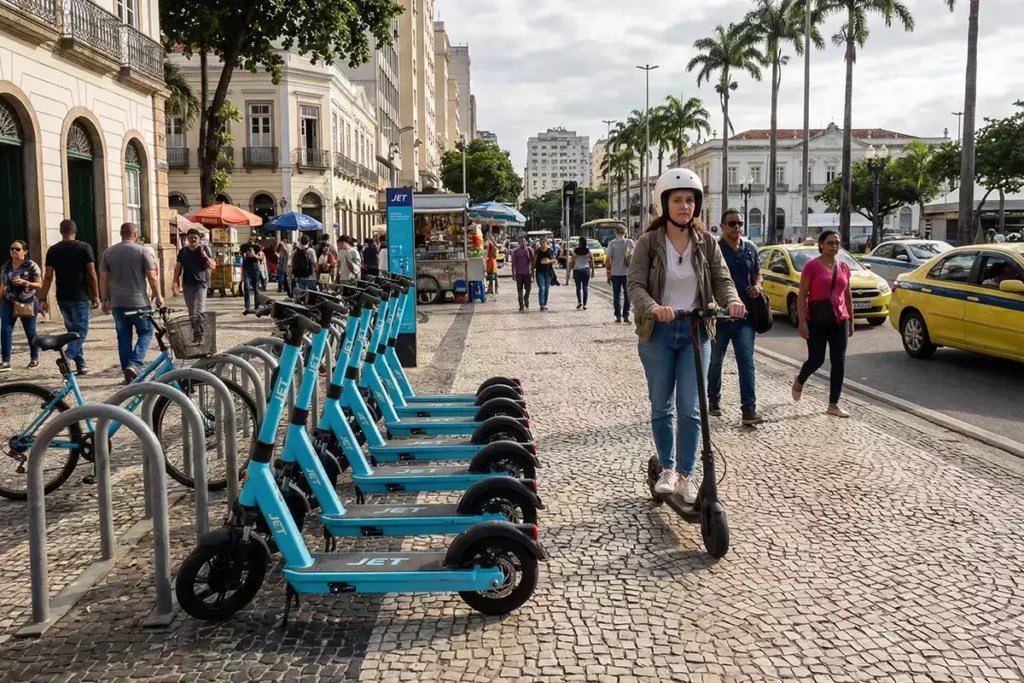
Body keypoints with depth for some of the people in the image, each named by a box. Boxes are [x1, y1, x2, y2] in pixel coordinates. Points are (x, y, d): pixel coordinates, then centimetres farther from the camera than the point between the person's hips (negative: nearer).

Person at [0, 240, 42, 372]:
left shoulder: (32, 266, -7)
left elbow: (39, 285, -8)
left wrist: (25, 282, -23)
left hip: (28, 303, -4)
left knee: (30, 332, 7)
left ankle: (34, 358, 26)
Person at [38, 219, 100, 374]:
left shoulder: (52, 250, 5)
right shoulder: (84, 247, -5)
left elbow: (48, 276, 2)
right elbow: (91, 273, -9)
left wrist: (43, 299, 5)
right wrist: (96, 295, -3)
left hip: (62, 298, 4)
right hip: (80, 297, -4)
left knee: (72, 331, 14)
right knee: (81, 331, 0)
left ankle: (81, 365, 15)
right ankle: (67, 357, -22)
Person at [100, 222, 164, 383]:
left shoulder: (108, 253, 7)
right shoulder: (143, 251, -5)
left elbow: (103, 278, 8)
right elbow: (152, 277, -7)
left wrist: (104, 299, 15)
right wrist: (159, 297, 2)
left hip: (118, 303, 4)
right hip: (139, 302, -4)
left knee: (123, 337, 9)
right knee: (145, 332, 9)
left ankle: (128, 374, 11)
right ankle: (134, 364, -9)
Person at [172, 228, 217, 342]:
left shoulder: (203, 249, 1)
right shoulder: (183, 251, 10)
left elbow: (213, 266, -4)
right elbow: (178, 267, 12)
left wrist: (205, 256, -20)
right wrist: (175, 281, 2)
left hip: (201, 283, -4)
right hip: (187, 284, 4)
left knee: (199, 310, -13)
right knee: (192, 311, 8)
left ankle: (201, 335, -11)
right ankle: (196, 334, 15)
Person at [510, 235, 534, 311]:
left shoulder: (529, 250, 3)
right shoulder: (515, 251, 2)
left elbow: (532, 262, 4)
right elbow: (513, 263, 3)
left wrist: (532, 272, 0)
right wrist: (513, 273, -3)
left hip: (527, 273, 0)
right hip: (519, 273, 0)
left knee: (528, 288, 0)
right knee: (520, 290, 0)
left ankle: (526, 299, 29)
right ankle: (521, 305, 6)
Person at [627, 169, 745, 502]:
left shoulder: (706, 242, 1)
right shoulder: (648, 242, -7)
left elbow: (721, 280, -1)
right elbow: (635, 284, -15)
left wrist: (732, 301, -24)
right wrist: (653, 308, -36)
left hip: (695, 330, 1)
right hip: (658, 332, -1)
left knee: (690, 408, -2)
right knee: (661, 407, 9)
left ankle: (686, 474, 9)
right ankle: (667, 469, 26)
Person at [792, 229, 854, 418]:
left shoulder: (844, 267, 8)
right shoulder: (812, 266, -7)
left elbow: (847, 296, 15)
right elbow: (802, 295, -8)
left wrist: (851, 321, 15)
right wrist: (802, 321, -14)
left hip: (839, 321, 5)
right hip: (816, 321, -5)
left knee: (839, 363, 1)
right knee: (816, 360, 0)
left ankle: (833, 405, 9)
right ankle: (799, 382, 33)